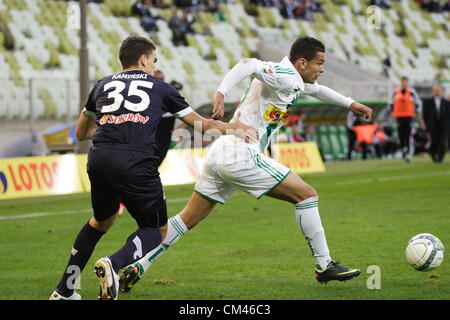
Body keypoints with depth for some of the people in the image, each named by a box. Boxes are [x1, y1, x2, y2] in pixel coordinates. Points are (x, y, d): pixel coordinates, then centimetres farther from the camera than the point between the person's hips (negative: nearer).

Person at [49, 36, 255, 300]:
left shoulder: (102, 85, 25)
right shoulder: (160, 88, 20)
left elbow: (81, 133, 33)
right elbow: (201, 123, 29)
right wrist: (232, 127, 47)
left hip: (99, 160, 4)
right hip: (136, 164, -4)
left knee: (102, 221, 28)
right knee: (157, 229, 13)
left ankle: (64, 291, 25)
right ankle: (114, 264, -17)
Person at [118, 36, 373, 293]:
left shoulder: (294, 80, 20)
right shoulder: (285, 77, -10)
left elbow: (315, 88, 43)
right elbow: (250, 65, -28)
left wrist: (349, 103, 48)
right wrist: (221, 93, -42)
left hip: (220, 155, 10)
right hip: (242, 154, -10)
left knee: (188, 219, 11)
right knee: (307, 195, -3)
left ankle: (137, 267, 7)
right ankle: (324, 266, 2)